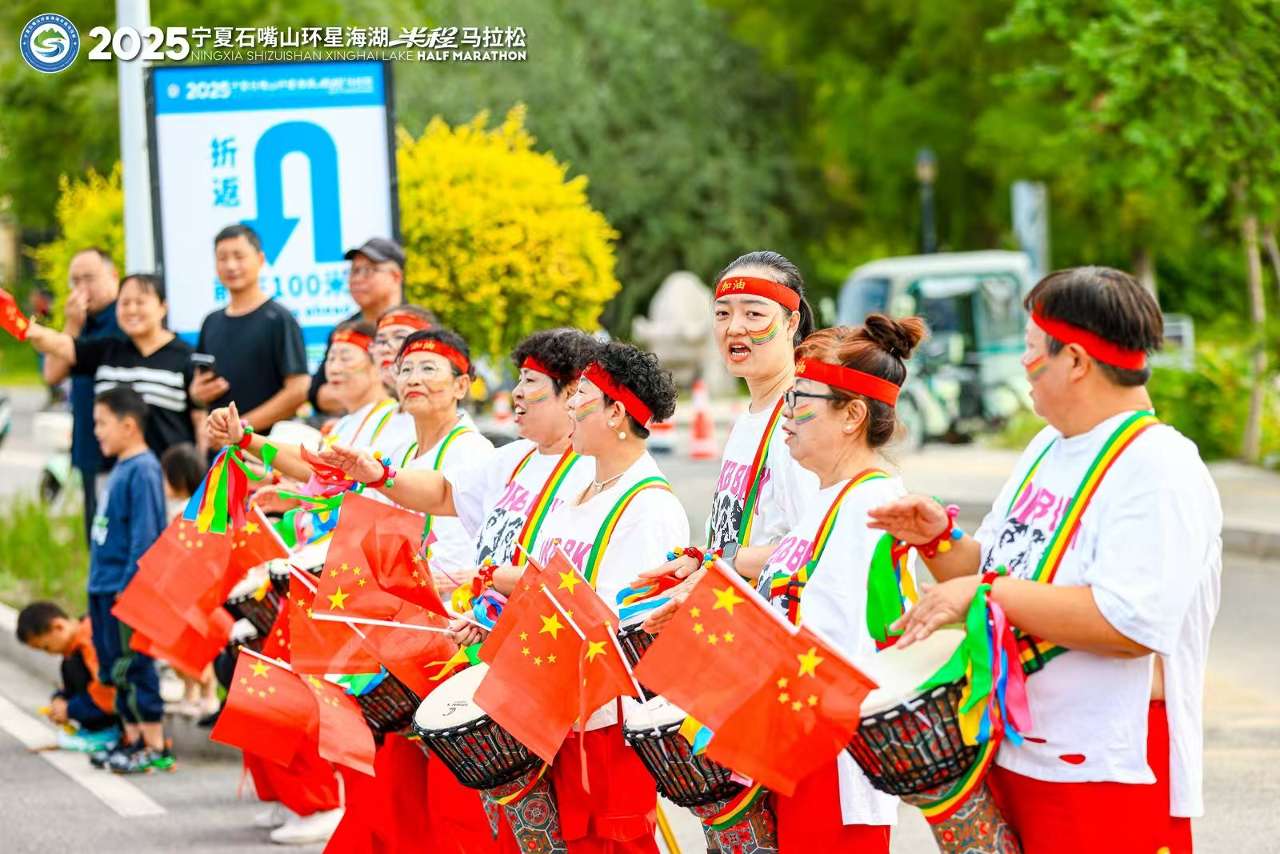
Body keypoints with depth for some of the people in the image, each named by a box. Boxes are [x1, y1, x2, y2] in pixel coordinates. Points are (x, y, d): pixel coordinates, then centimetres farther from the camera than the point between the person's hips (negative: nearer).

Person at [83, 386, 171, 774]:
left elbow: (145, 536, -20)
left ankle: (155, 748, -3)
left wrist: (127, 587, -22)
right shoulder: (121, 469, 13)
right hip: (105, 589, 10)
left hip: (127, 589, -10)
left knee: (133, 668, -7)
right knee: (115, 669, 14)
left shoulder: (143, 471, -16)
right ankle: (133, 740, 22)